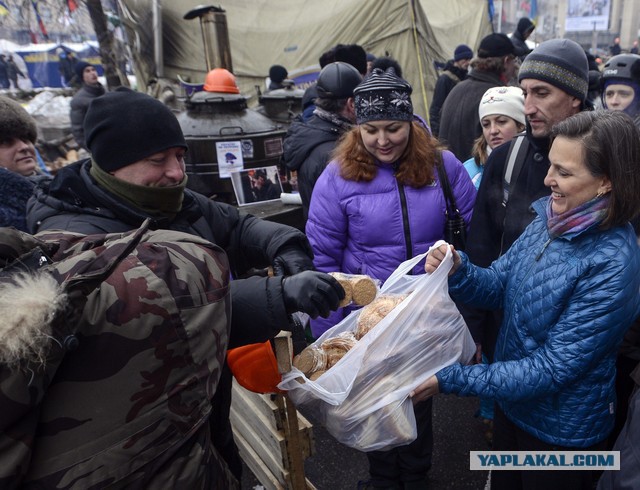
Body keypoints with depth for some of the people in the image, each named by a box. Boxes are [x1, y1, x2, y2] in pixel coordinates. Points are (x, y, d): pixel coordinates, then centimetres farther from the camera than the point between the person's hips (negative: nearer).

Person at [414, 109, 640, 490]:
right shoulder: (549, 220, -9)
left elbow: (552, 369, -28)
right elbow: (499, 286, -1)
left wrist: (449, 380, -29)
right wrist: (458, 269, -23)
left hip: (562, 429, -5)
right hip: (511, 403, 6)